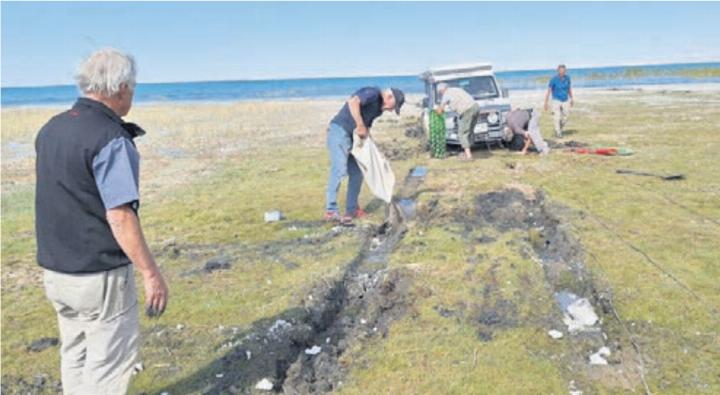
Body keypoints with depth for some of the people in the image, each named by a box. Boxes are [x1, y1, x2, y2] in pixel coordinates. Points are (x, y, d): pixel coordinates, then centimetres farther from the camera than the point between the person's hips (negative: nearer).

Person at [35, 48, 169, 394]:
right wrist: (151, 273, -17)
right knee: (109, 364, 7)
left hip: (55, 270, 8)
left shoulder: (51, 129, 4)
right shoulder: (110, 139, -20)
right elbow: (119, 217, -24)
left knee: (75, 354, 22)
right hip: (100, 276, -8)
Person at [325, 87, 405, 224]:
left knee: (356, 173, 10)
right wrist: (360, 126, -24)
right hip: (339, 131, -10)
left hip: (352, 137, 10)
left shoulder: (379, 108, 16)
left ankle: (351, 209, 17)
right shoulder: (373, 93, -13)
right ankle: (331, 211, -17)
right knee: (339, 170, -18)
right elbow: (352, 102, -28)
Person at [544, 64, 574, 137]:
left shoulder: (567, 78, -3)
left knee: (565, 118, 6)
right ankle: (558, 132, 6)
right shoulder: (553, 79, -15)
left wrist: (571, 99, 17)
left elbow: (569, 88, 12)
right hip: (556, 101, -4)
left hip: (566, 100, 4)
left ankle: (560, 129, 31)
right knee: (557, 118, -8)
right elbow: (548, 91, -11)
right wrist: (546, 103, -14)